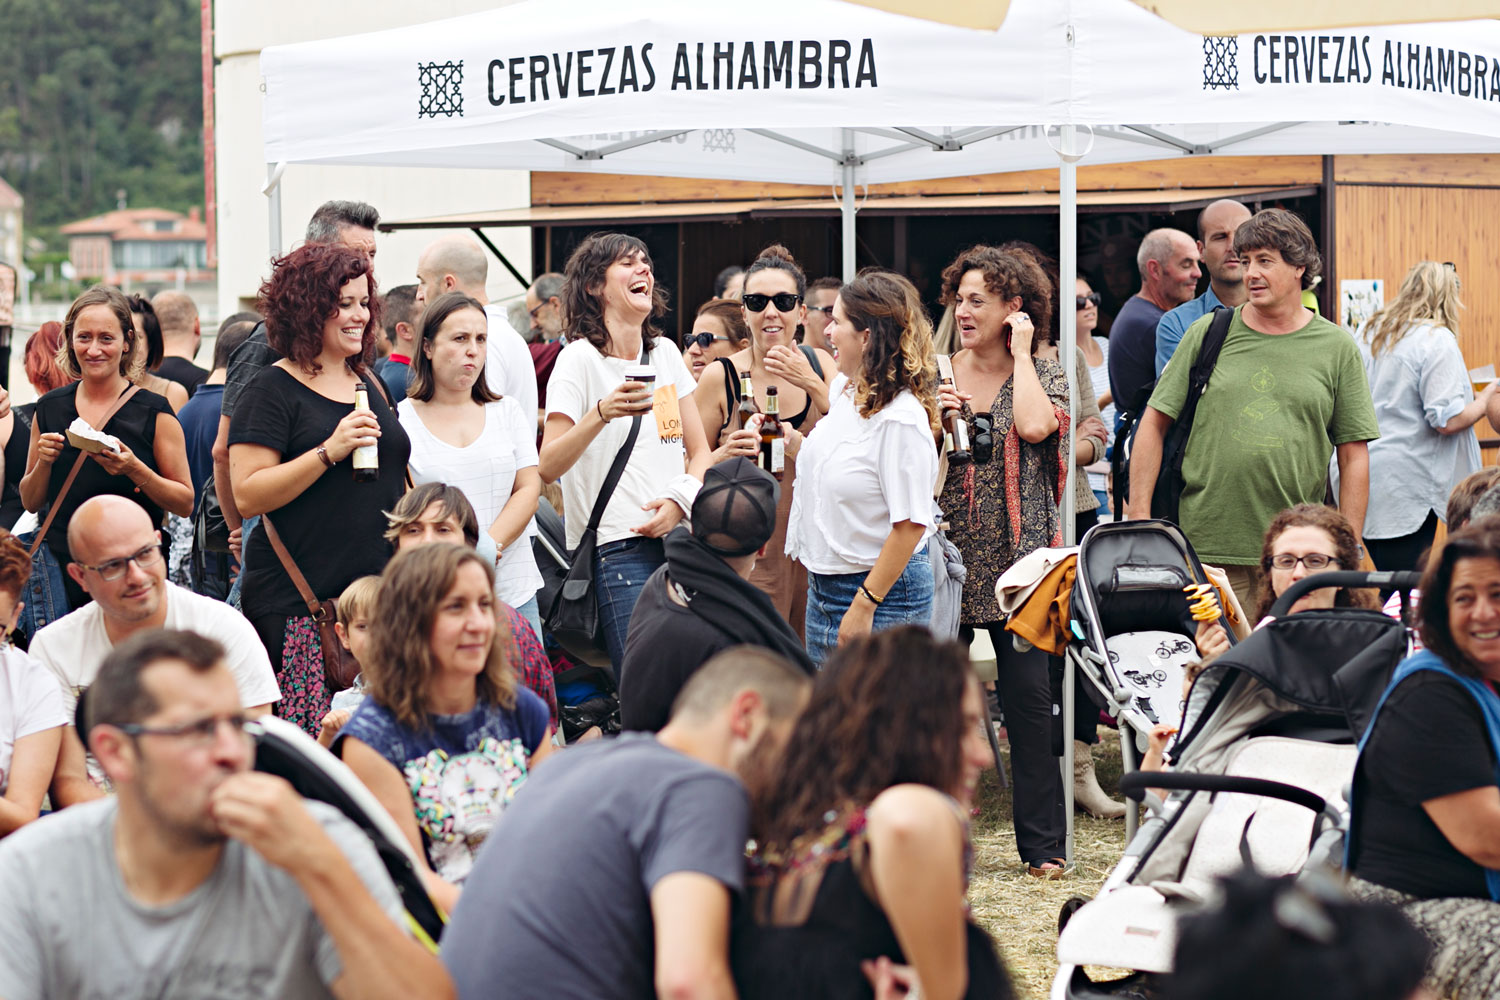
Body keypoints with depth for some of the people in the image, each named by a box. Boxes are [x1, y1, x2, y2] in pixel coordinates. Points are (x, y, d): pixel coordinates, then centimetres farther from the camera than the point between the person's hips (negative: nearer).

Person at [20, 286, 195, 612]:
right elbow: (30, 502, 15)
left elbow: (185, 503, -2)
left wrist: (135, 470, -17)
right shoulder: (49, 409, 9)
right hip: (61, 575, 3)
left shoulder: (154, 412, -2)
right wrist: (44, 462, -4)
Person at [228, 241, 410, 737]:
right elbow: (247, 495, -12)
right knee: (304, 749, -12)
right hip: (298, 601, -6)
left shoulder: (368, 386, 17)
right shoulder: (273, 390, -3)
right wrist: (329, 452, -19)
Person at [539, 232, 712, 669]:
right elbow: (547, 468, -12)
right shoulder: (579, 359, -3)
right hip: (619, 547, -6)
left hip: (678, 534, 6)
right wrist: (601, 414, -25)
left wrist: (680, 501, -2)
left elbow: (700, 451, 17)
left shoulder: (665, 352, 14)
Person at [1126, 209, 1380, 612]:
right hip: (1205, 547, 0)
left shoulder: (1337, 348, 6)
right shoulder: (1208, 333, 6)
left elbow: (1354, 456, 6)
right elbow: (1154, 424, 9)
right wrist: (1139, 517, 2)